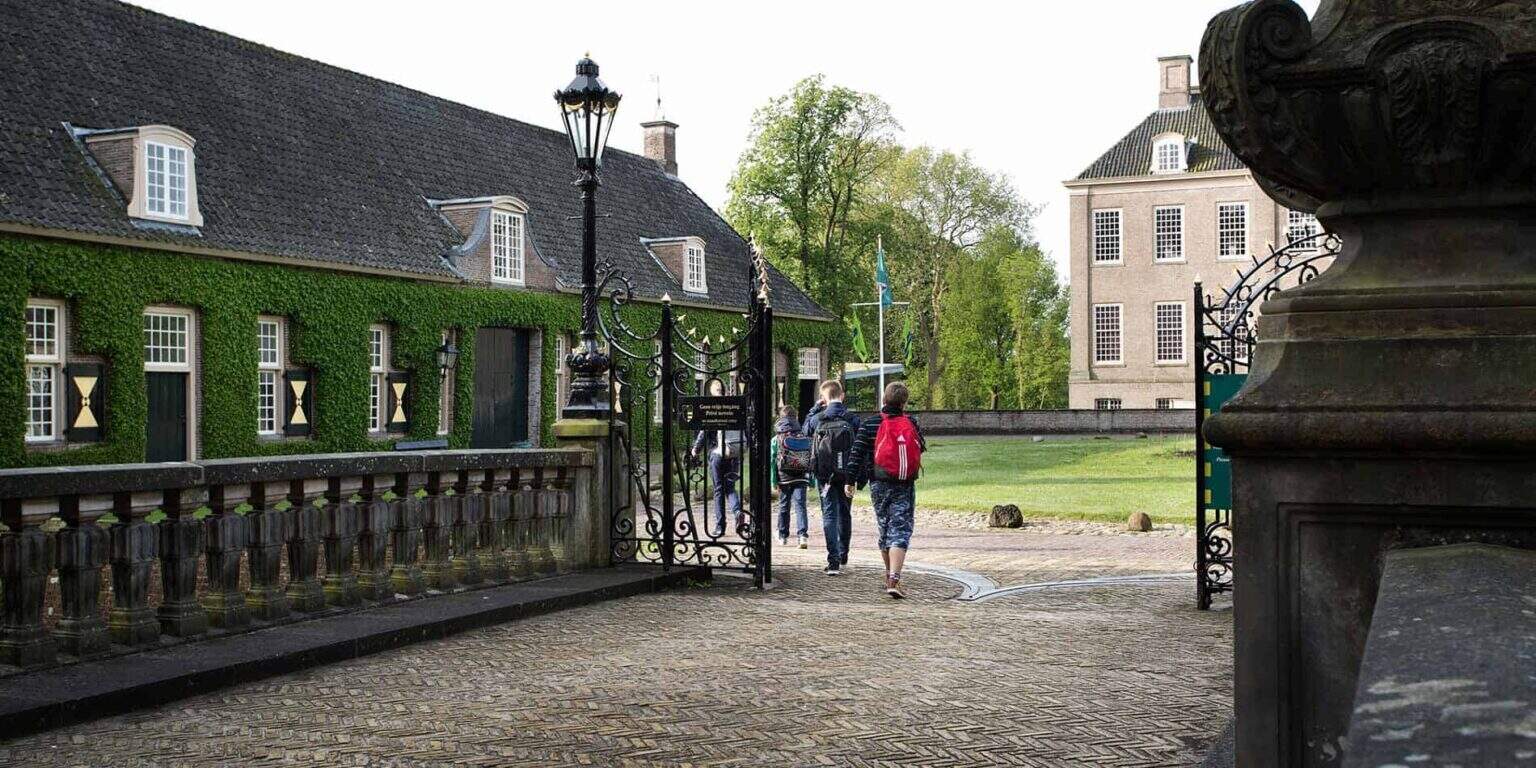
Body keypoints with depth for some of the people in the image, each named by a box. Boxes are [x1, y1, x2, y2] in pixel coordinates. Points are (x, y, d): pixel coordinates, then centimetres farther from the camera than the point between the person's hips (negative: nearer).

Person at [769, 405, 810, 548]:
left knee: (783, 506, 13)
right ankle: (802, 534, -20)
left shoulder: (776, 440, -1)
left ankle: (783, 536, 24)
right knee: (800, 505, -4)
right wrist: (812, 479, 6)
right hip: (800, 477, 0)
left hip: (784, 478, 0)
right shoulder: (804, 439, 2)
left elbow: (772, 461, -4)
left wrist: (773, 480, -2)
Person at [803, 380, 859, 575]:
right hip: (847, 476, 1)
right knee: (845, 514, 18)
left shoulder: (818, 418, -5)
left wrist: (816, 407, 20)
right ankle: (843, 556, 32)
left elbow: (806, 427, 18)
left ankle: (833, 562, -11)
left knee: (829, 515, 0)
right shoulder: (853, 419, -4)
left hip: (825, 475, -1)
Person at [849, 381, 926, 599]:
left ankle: (890, 576, 27)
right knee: (900, 531, -4)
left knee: (884, 530, 17)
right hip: (905, 487, -1)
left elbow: (857, 453, -4)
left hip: (879, 485, 1)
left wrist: (852, 481, 2)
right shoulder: (911, 424, -3)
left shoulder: (869, 424, -2)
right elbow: (921, 449, 7)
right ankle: (894, 579, -19)